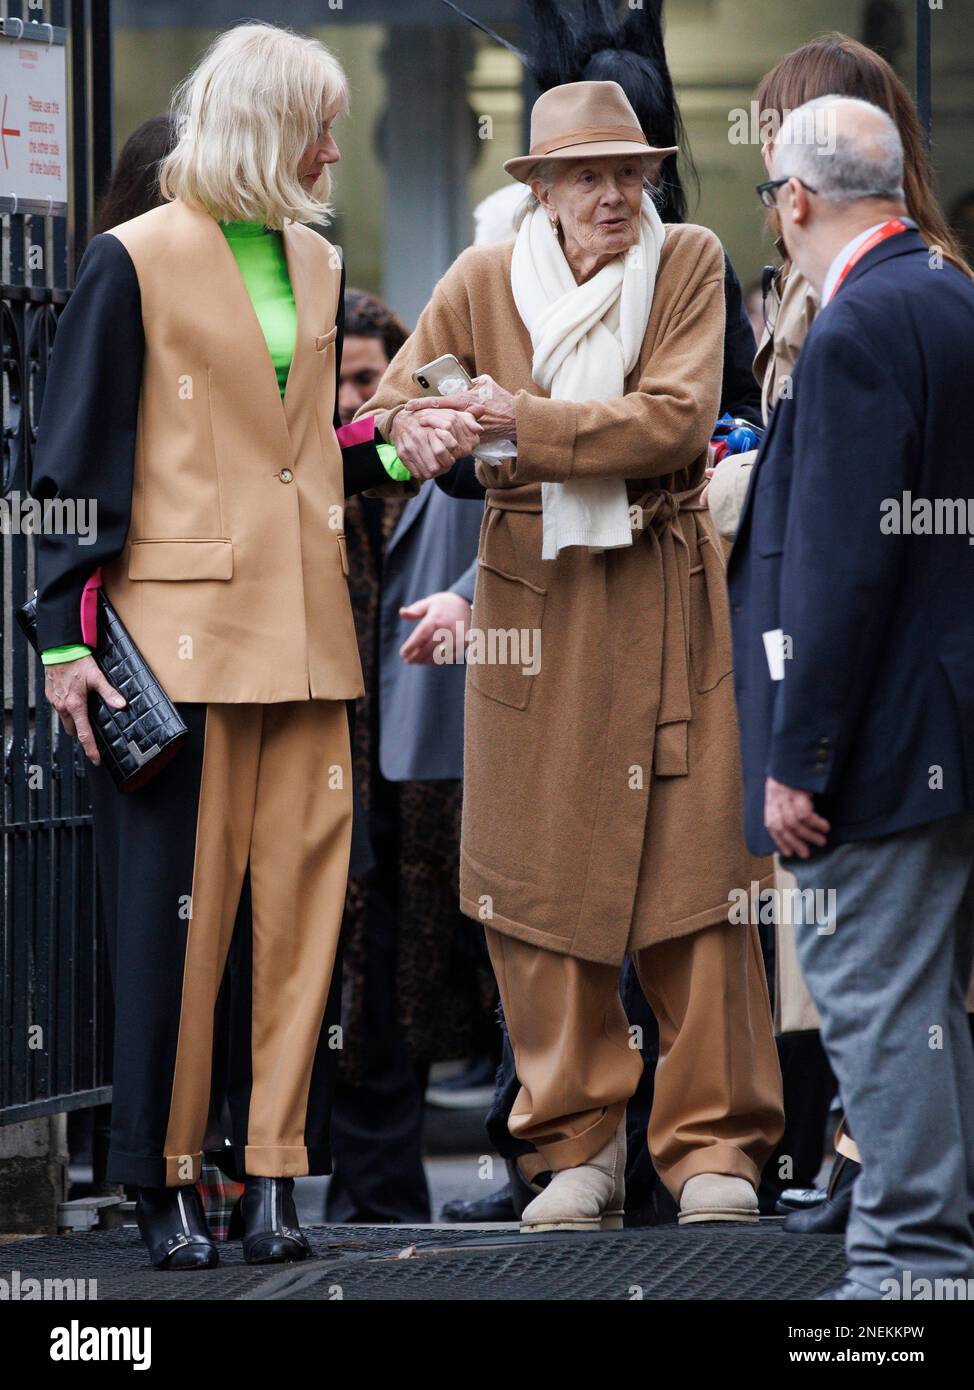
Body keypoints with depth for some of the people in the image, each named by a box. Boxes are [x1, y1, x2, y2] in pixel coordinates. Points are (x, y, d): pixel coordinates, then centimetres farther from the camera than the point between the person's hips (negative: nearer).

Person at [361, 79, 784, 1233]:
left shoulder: (689, 264, 0)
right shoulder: (483, 282, 4)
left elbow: (676, 419, -13)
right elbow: (391, 406, 10)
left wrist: (524, 422, -21)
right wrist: (417, 432, -15)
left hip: (664, 601, -1)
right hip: (531, 604, 2)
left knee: (690, 868, -5)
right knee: (537, 877, 0)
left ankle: (715, 1145, 3)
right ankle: (578, 1146, 10)